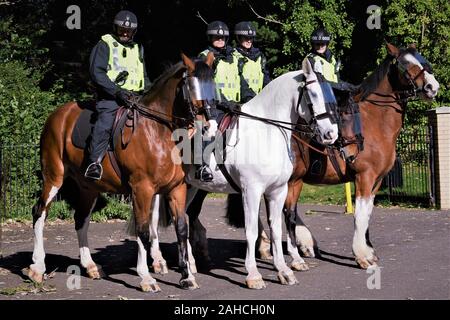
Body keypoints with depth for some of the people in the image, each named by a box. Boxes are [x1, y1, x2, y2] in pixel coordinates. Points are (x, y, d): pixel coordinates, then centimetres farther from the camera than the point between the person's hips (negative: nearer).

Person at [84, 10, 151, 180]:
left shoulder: (137, 50, 25)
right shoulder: (105, 45, 5)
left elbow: (144, 77, 30)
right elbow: (96, 72, -7)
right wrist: (117, 91, -17)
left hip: (135, 96, 6)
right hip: (110, 96, -6)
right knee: (105, 123, -29)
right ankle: (94, 163, -31)